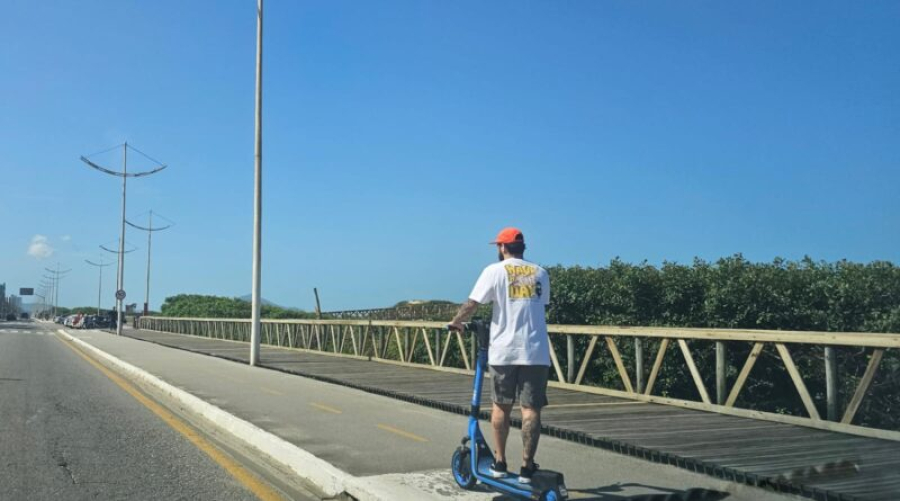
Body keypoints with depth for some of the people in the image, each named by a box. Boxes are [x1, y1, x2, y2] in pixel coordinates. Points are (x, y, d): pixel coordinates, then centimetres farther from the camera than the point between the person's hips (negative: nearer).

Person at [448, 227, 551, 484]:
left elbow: (472, 304, -6)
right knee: (531, 409, 2)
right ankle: (527, 467, 3)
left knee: (501, 406, 12)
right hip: (535, 351, 2)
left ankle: (499, 462, 19)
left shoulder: (495, 271, -2)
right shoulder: (540, 273, 10)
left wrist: (456, 322, 11)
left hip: (503, 350, -1)